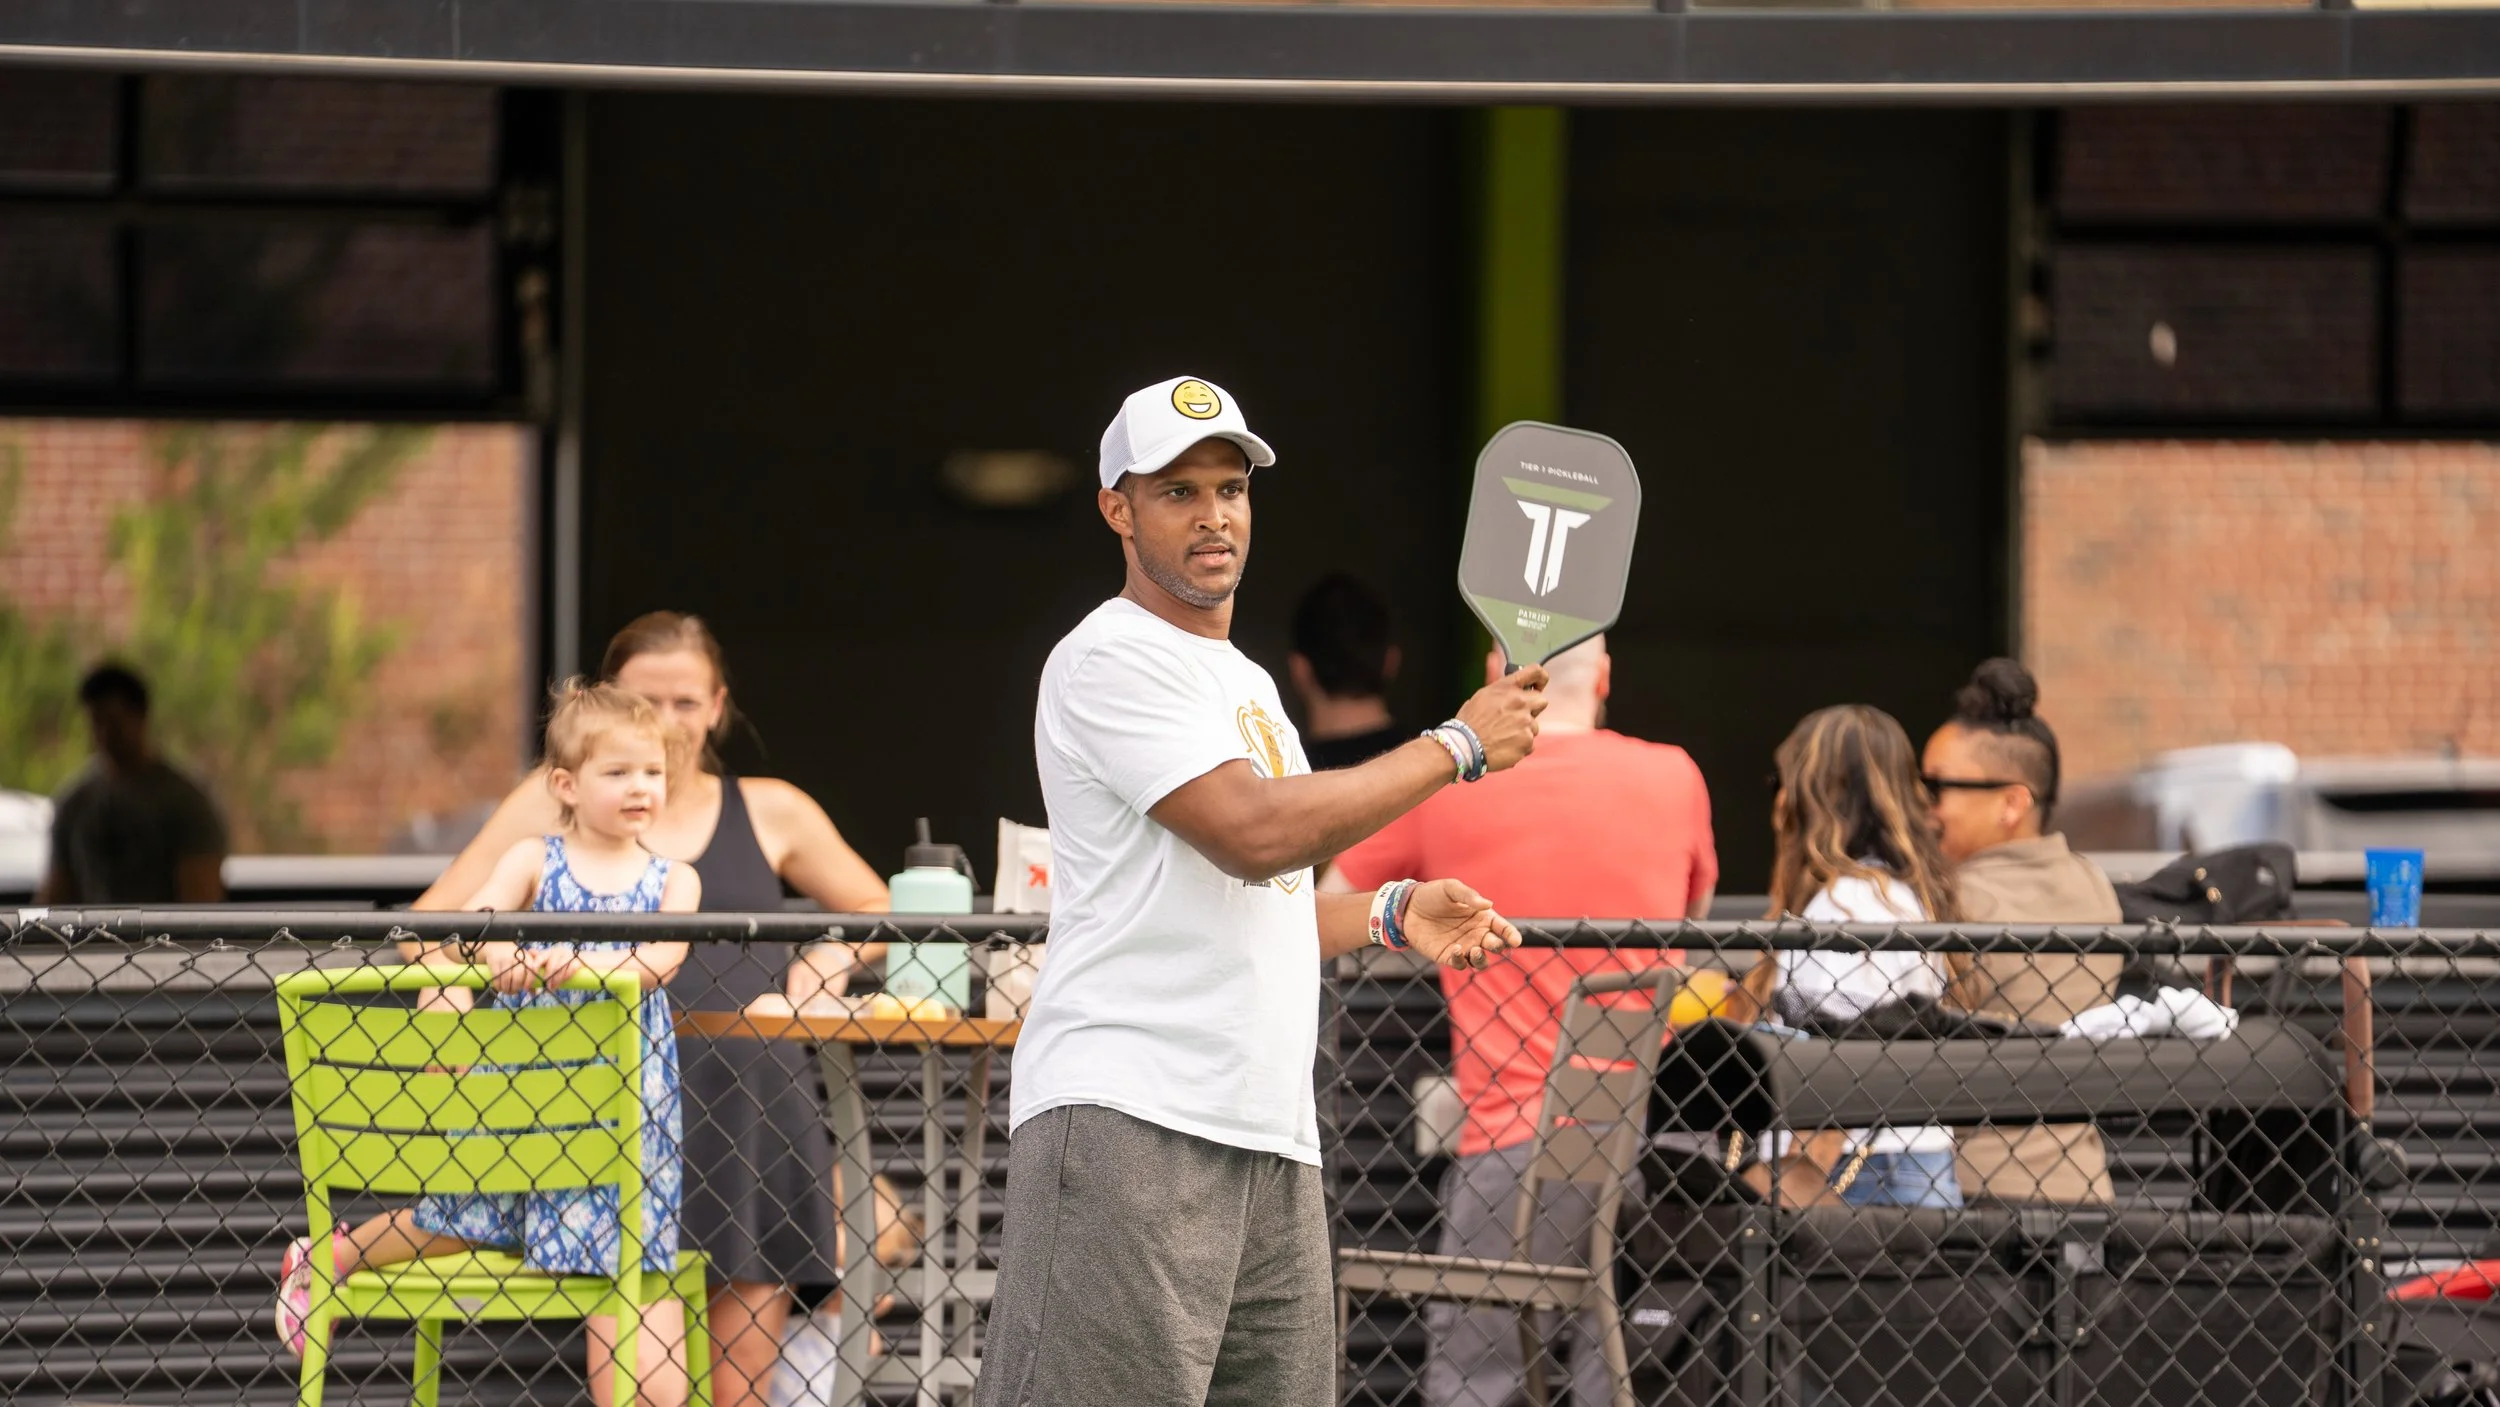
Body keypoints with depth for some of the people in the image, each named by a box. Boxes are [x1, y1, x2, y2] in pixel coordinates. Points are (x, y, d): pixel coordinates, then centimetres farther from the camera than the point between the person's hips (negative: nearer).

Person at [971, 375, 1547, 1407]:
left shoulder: (1245, 682, 25)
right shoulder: (1111, 658, -6)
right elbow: (1252, 834, -17)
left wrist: (1391, 917, 16)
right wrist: (1457, 746, -9)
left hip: (1272, 1142, 9)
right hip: (1127, 1127, -9)